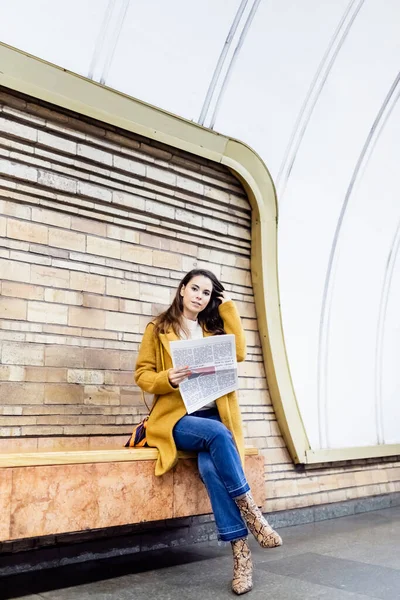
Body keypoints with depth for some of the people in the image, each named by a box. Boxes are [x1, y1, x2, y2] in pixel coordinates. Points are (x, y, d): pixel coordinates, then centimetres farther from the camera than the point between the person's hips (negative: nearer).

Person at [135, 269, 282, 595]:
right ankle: (250, 510, -23)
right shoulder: (158, 329, 8)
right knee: (216, 433, -35)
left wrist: (228, 308, 4)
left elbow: (238, 353, -2)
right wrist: (168, 379, -19)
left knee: (210, 466, -30)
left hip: (214, 417, 2)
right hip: (176, 419, -2)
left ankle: (240, 549, -24)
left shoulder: (213, 329, 17)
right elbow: (142, 375, 3)